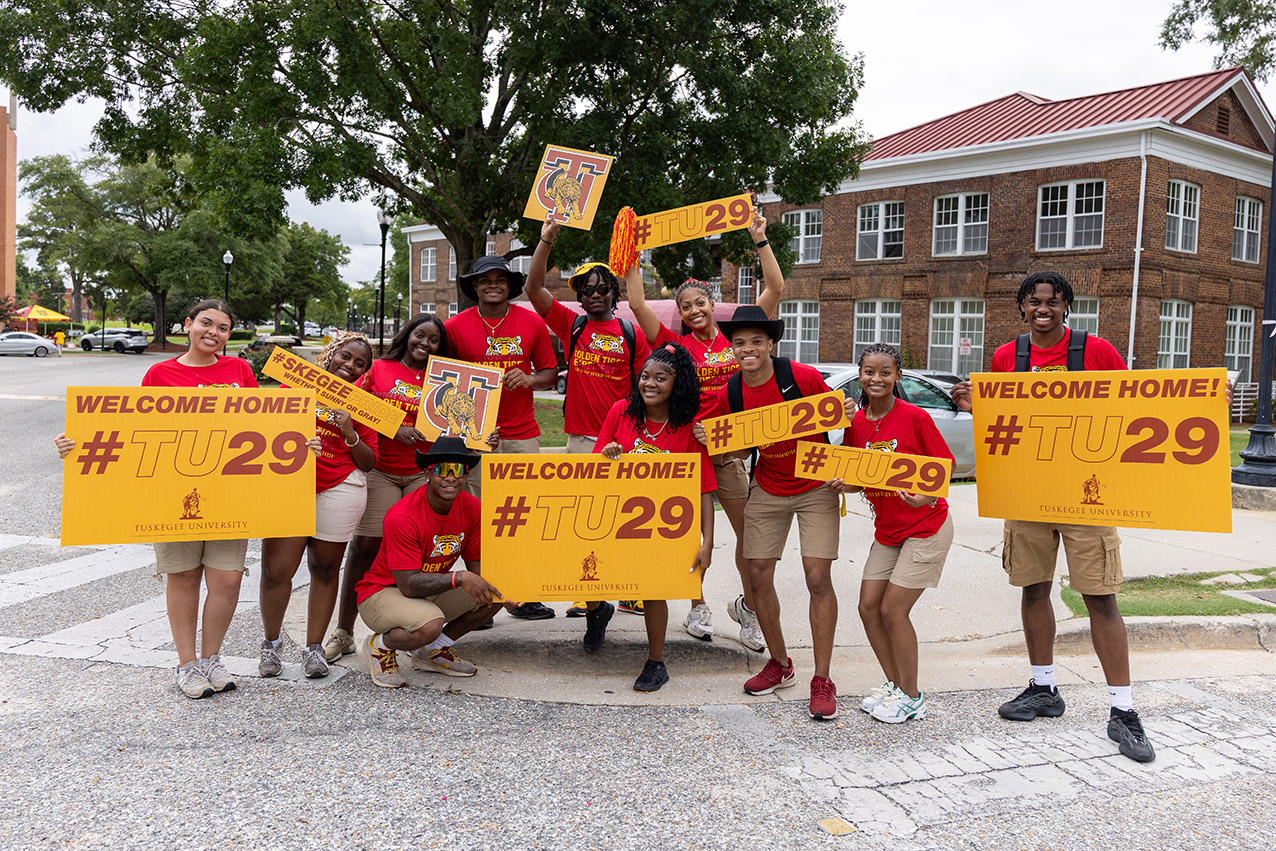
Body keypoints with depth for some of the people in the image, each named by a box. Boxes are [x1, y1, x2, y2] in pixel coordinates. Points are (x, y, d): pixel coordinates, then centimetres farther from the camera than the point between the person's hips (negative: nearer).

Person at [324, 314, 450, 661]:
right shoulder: (379, 369, 8)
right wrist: (393, 428, -12)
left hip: (424, 472, 1)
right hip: (380, 470, -1)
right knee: (365, 545, -5)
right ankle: (343, 631, 7)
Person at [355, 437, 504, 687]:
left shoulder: (471, 508, -9)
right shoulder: (401, 517, -28)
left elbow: (478, 568, -4)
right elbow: (409, 585, -29)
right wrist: (459, 578, -40)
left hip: (434, 591, 7)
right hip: (383, 591, -7)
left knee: (496, 594, -12)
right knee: (431, 625, -36)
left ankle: (432, 651, 7)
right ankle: (379, 646, -1)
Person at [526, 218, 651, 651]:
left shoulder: (631, 334, 5)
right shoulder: (571, 326, 7)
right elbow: (534, 290, -1)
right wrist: (546, 242, -9)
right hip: (581, 440, 1)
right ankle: (594, 603, 9)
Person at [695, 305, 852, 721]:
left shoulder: (802, 376, -18)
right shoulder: (730, 393, -7)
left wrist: (847, 413, -24)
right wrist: (710, 439, -13)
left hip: (815, 488, -4)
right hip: (767, 490, 4)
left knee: (818, 577, -9)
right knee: (758, 574, 4)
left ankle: (822, 680, 3)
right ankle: (780, 663, 26)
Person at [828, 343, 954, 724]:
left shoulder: (914, 417, -17)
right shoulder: (856, 423, -1)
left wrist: (925, 497, -30)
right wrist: (843, 485, -14)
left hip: (926, 527, -6)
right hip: (886, 529, 6)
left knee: (893, 610, -6)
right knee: (868, 607, 5)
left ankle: (911, 697, 12)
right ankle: (893, 684, 25)